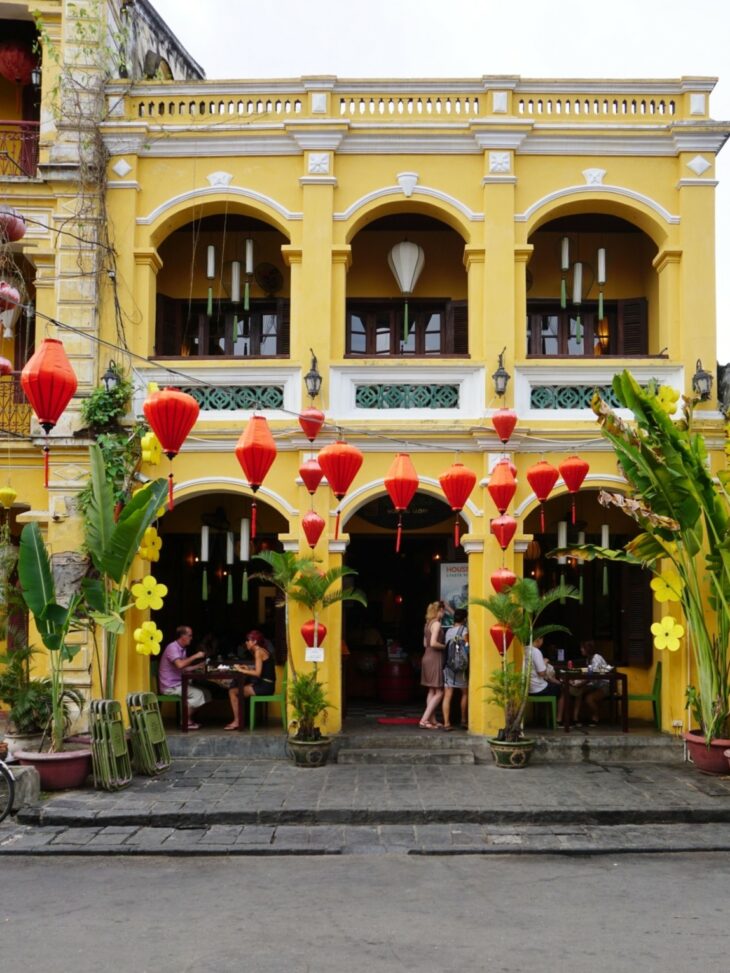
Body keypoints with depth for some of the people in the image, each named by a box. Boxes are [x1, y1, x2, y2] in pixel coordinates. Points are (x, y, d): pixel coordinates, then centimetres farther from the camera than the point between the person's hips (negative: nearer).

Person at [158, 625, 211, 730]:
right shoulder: (172, 648, -16)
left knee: (206, 693, 0)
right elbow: (180, 665, -31)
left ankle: (187, 718, 2)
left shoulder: (182, 649, 14)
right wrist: (195, 656, -20)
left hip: (179, 683, 9)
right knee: (197, 694, -22)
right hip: (170, 686, -9)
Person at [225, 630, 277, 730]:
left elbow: (257, 673, -20)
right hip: (265, 685, 10)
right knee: (237, 688, 17)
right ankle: (238, 719, 12)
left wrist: (241, 670, -12)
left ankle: (237, 721, -2)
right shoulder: (261, 651, 15)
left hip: (264, 687, -10)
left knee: (232, 692, -8)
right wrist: (248, 668, 6)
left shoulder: (258, 652, -13)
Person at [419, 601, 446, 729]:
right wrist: (445, 646, -8)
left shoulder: (428, 623, 13)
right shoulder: (437, 623, -14)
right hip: (435, 659, -9)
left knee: (432, 691, 14)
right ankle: (424, 720, -11)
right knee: (439, 692, -5)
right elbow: (433, 643, -23)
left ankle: (431, 720, 17)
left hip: (427, 657, 9)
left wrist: (441, 645, 16)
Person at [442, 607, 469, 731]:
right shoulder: (464, 629, -4)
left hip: (447, 665, 4)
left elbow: (446, 647, 10)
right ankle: (463, 721, 19)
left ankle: (446, 723, -6)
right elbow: (466, 646, -8)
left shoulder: (448, 631, 12)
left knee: (447, 695, -1)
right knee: (465, 693, 14)